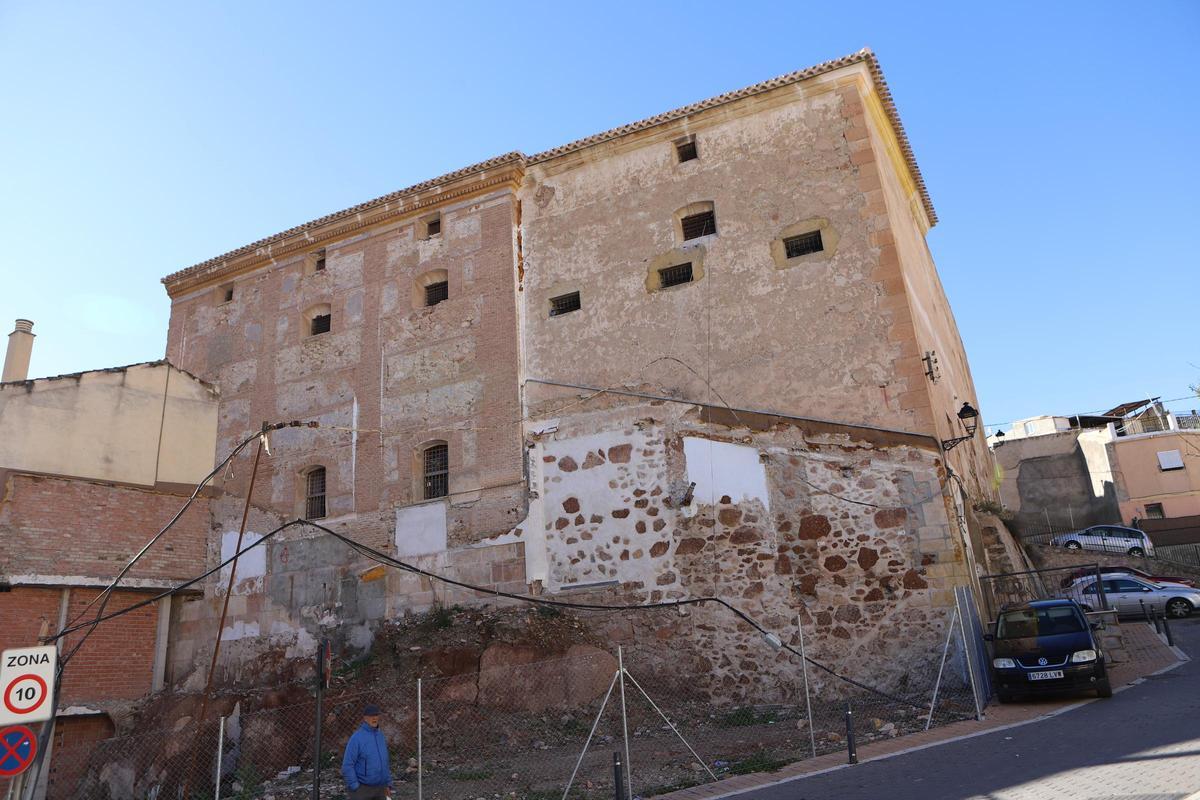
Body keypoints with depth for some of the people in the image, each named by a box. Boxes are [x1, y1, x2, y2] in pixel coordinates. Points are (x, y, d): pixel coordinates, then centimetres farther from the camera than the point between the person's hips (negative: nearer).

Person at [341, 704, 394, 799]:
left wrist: (388, 784, 12)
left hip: (379, 789, 7)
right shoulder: (356, 738, -15)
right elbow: (347, 766, -18)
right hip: (361, 788, -6)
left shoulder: (380, 736, 8)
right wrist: (356, 789, -19)